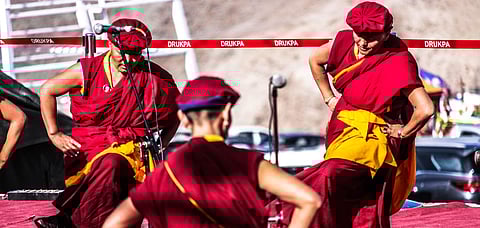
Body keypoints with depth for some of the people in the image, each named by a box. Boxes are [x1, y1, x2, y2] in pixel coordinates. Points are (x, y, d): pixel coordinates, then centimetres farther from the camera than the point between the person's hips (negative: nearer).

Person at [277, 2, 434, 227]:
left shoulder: (398, 62, -23)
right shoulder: (346, 41, -4)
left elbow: (425, 109, -31)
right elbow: (315, 60, 18)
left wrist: (403, 132, -15)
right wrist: (329, 99, 15)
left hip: (373, 139, -7)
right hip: (345, 132, 7)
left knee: (327, 179, -28)